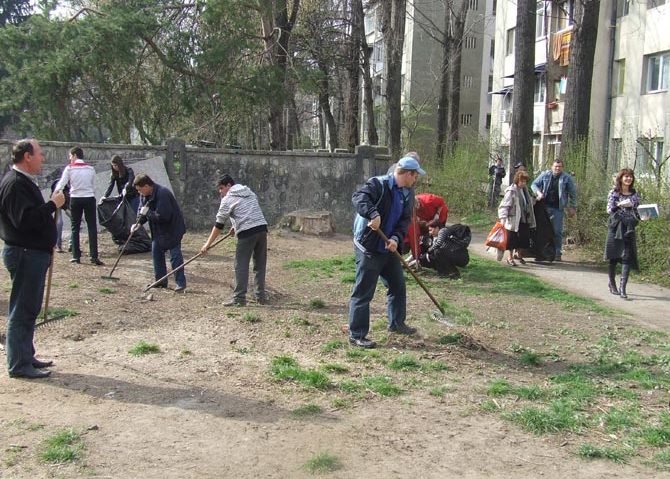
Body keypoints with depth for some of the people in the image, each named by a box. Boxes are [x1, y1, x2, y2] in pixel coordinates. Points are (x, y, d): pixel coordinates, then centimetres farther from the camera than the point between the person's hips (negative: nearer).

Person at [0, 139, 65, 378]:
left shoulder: (25, 181, 16)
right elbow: (24, 220, -28)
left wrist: (47, 245, 16)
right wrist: (52, 205, -21)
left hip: (35, 253, 11)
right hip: (24, 254, -11)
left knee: (30, 308, 16)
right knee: (22, 310, -4)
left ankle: (26, 356, 26)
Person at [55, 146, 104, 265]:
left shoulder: (69, 168, -2)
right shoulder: (90, 168, 4)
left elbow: (61, 184, -7)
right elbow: (94, 187, 8)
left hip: (75, 199, -1)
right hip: (89, 198, 1)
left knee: (75, 227, 9)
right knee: (92, 227, -1)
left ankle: (76, 256, 8)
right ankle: (94, 256, -9)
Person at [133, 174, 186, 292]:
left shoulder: (162, 194, -28)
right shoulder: (144, 195, 1)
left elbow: (163, 216, -32)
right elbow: (142, 210, 10)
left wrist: (147, 212, -21)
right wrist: (139, 223, -8)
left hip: (173, 228, -9)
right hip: (158, 230, 9)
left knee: (175, 255, -8)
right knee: (156, 253, 10)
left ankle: (181, 283, -2)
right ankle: (161, 282, 18)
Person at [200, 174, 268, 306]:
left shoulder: (227, 200, 1)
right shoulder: (250, 193, 21)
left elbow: (219, 225, 1)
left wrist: (208, 244, 6)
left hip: (247, 233, -7)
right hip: (262, 228, 7)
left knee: (241, 266, -2)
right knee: (260, 265, 12)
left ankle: (239, 298, -3)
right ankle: (261, 296, 15)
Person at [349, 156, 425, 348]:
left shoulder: (407, 194, 9)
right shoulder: (378, 184, -15)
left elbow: (405, 220, 5)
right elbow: (358, 197, -29)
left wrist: (396, 238, -12)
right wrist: (373, 214, -44)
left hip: (390, 248, 8)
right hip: (368, 247, -8)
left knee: (398, 286, 20)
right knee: (363, 292, -4)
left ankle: (396, 323, 39)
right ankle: (356, 335, 5)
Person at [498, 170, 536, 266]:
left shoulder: (524, 189, 10)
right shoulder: (511, 191, -15)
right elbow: (504, 205, -20)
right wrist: (503, 218, -29)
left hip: (524, 219, 7)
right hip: (514, 219, -7)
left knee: (523, 238, 12)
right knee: (512, 239, 1)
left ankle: (519, 254, 33)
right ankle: (510, 258, 15)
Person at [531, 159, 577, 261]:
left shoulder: (567, 178, 0)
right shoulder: (545, 175, 4)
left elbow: (573, 193, 6)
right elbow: (534, 184, 10)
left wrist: (572, 207, 4)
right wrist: (538, 192, -9)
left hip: (558, 208, -2)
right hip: (544, 206, 2)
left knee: (557, 231, -1)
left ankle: (557, 253, 7)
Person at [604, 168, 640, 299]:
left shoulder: (635, 194, 10)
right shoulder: (614, 193, 2)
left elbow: (637, 211, 12)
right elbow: (609, 210, -3)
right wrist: (619, 205, -19)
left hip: (629, 228, 2)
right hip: (616, 227, -2)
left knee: (627, 257, -8)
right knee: (613, 257, 5)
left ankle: (622, 288, -11)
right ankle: (612, 283, 25)